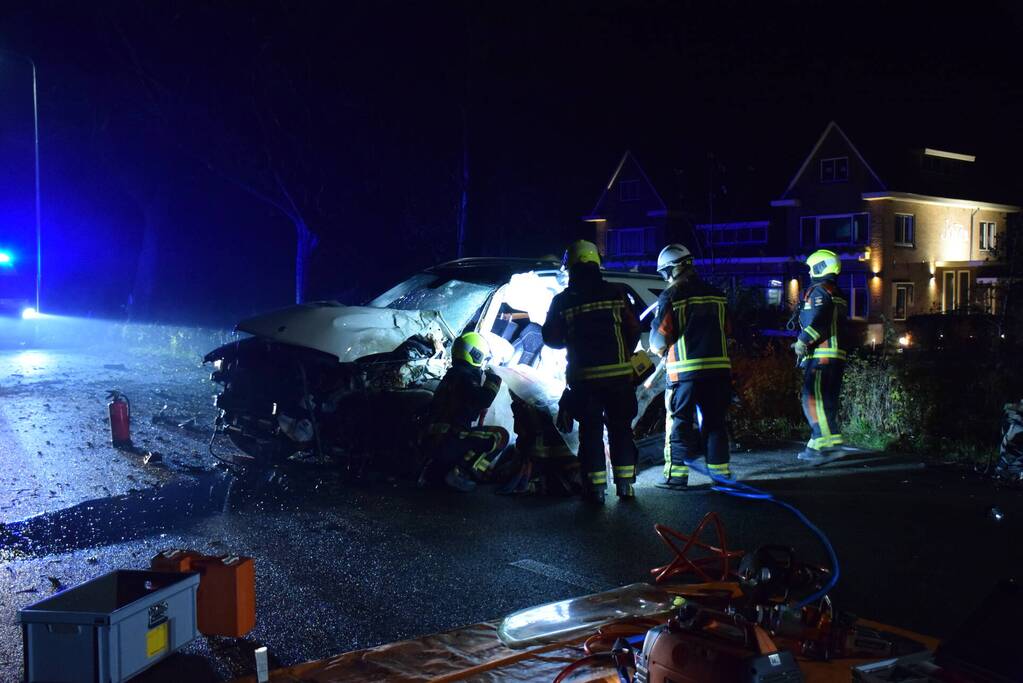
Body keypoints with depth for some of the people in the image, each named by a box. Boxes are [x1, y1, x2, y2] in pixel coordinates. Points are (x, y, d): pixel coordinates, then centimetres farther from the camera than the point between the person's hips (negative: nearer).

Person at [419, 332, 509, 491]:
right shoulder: (465, 376, -11)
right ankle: (459, 473, -13)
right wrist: (492, 381, -10)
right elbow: (481, 402, -25)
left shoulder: (452, 375, 21)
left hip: (432, 440, 10)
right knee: (500, 436, -12)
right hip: (449, 440, -10)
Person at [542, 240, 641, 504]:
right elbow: (634, 329, 1)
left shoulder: (562, 301, -3)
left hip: (584, 376, -1)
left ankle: (596, 487, 5)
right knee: (620, 427, 12)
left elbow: (551, 339, 2)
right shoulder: (616, 293, 0)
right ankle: (625, 483, 12)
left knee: (591, 430, 6)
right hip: (619, 373, 1)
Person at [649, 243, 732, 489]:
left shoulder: (671, 296, -7)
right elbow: (725, 331, 14)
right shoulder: (716, 294, 10)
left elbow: (659, 337, -6)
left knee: (680, 424, 3)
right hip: (718, 366, 5)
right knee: (715, 422, 12)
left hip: (685, 370, -5)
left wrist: (657, 349, 15)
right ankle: (721, 472, 15)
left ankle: (676, 476, 4)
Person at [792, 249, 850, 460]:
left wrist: (802, 342, -15)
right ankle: (832, 441, 16)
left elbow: (817, 320, -23)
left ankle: (820, 445, -13)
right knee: (828, 399, 14)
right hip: (837, 355, 10)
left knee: (813, 399, -10)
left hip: (820, 354, -10)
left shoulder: (818, 291, -8)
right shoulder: (838, 295, 22)